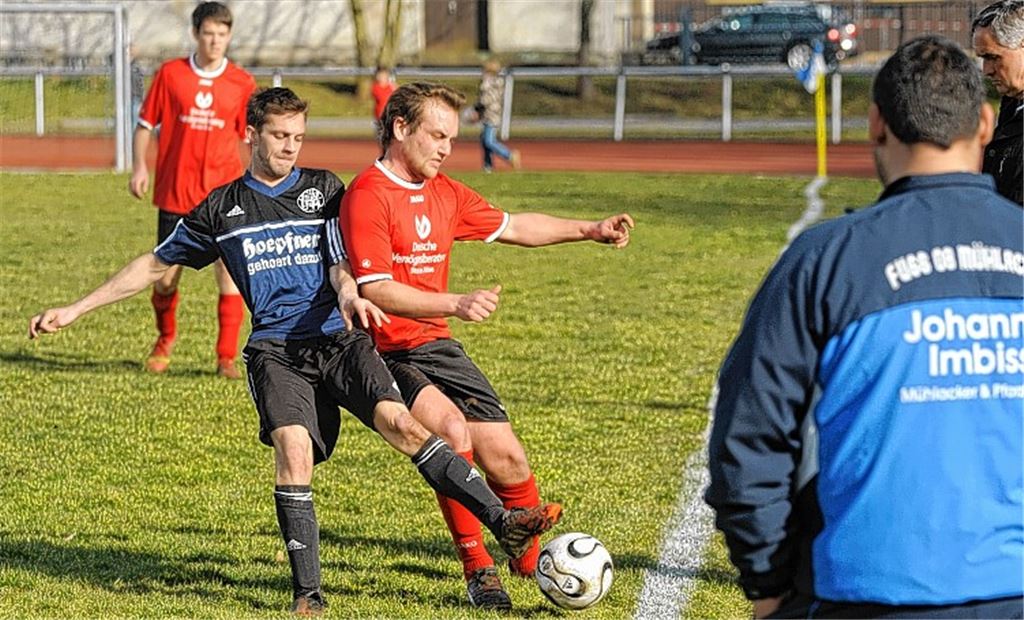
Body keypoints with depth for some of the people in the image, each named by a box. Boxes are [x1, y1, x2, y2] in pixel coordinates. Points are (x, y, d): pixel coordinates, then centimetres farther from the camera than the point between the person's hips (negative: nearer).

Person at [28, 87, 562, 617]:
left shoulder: (324, 190, 12)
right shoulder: (220, 209, 13)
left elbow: (339, 264, 4)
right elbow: (154, 265, 22)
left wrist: (348, 294, -22)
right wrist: (75, 310, 20)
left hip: (337, 338, 0)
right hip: (275, 349, 0)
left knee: (399, 423, -22)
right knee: (293, 446, -25)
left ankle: (503, 522, -25)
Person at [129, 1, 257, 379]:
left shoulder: (242, 84, 2)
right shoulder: (170, 74, 2)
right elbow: (145, 125, 8)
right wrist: (139, 167, -5)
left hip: (224, 194, -1)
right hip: (175, 192, 1)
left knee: (230, 273, -9)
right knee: (165, 278, 7)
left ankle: (227, 358, -1)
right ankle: (165, 338, 36)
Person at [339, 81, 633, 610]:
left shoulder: (444, 193, 10)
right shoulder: (367, 196, -15)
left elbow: (511, 227, 25)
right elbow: (375, 290, -24)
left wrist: (590, 230, 19)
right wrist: (456, 304, -34)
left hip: (436, 347, 7)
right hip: (384, 356, -7)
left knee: (506, 458, 0)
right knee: (452, 428, -29)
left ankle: (537, 559, 24)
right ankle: (477, 570, -17)